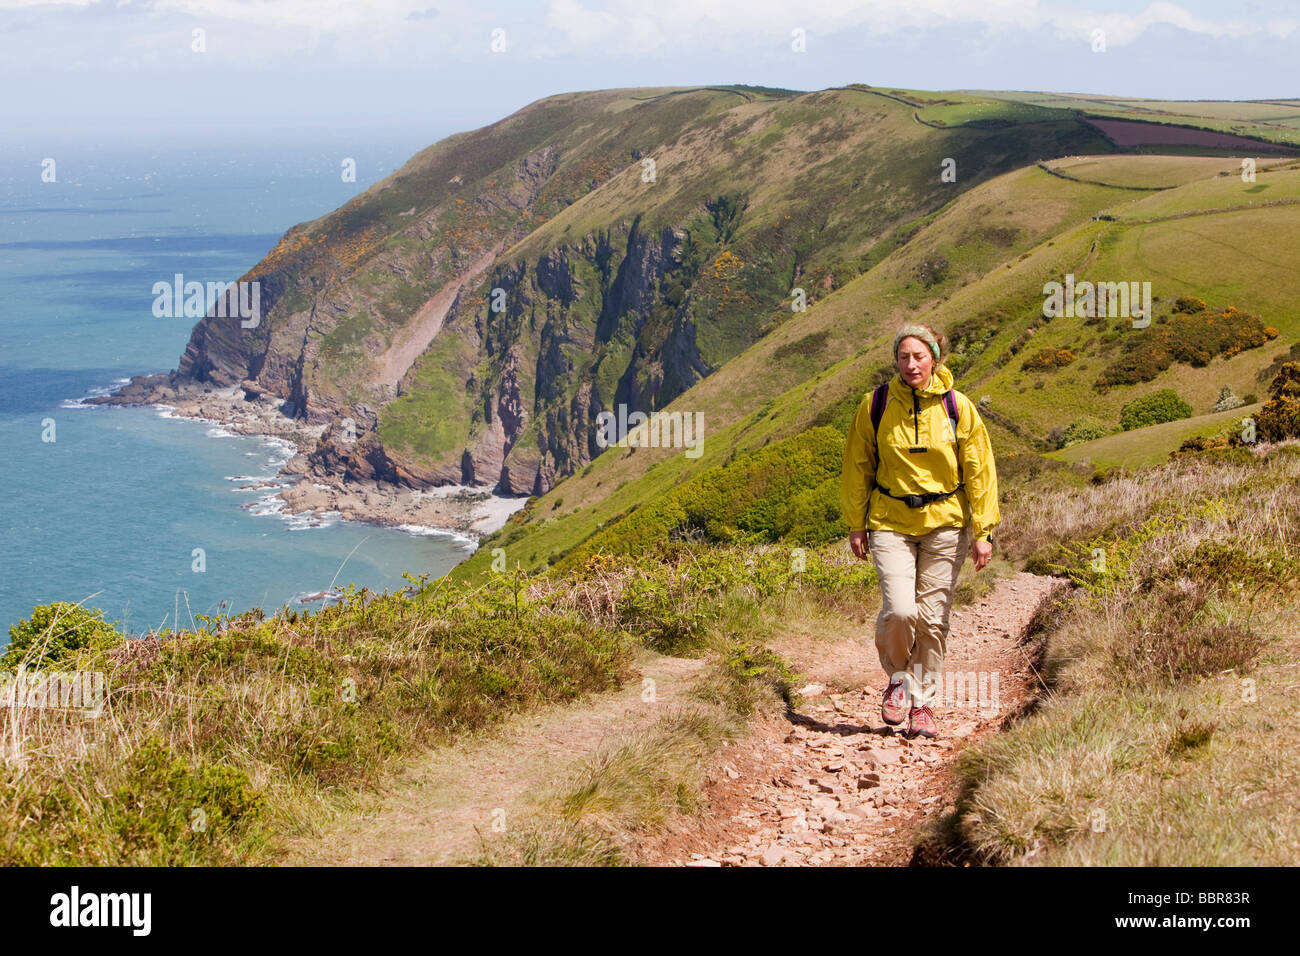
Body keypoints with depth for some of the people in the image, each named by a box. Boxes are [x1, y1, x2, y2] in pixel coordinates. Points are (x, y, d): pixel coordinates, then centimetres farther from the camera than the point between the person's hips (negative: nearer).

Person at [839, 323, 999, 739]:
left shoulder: (958, 408, -3)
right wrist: (856, 525, 5)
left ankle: (924, 704, 18)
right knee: (899, 610, -15)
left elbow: (979, 470, 2)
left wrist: (982, 532, -1)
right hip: (891, 522, -1)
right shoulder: (875, 407, -3)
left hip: (944, 523, 1)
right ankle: (899, 677, 14)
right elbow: (858, 467, 6)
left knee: (933, 618, 2)